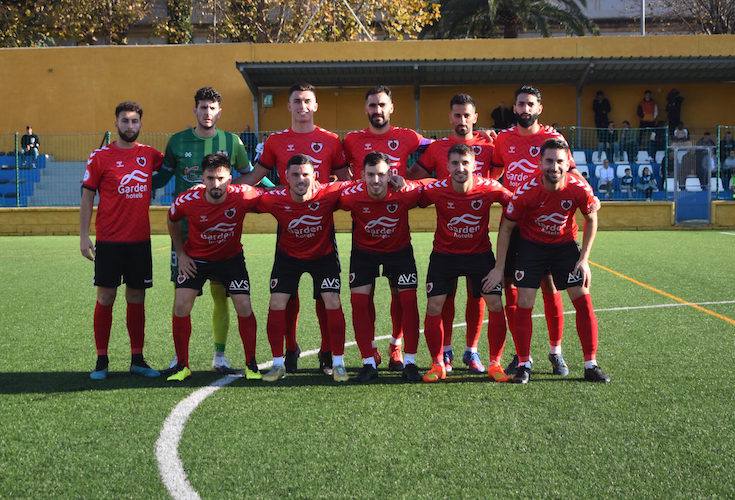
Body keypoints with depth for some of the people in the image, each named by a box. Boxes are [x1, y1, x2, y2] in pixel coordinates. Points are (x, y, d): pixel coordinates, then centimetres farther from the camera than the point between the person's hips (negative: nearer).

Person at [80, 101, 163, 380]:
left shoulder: (149, 155, 7)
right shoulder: (100, 156, -2)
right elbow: (87, 197, 0)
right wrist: (83, 237, -6)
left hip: (140, 241, 3)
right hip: (109, 242, -3)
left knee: (136, 299, 7)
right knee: (106, 298, 0)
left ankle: (137, 360, 15)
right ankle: (101, 361, 8)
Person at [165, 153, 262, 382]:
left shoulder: (243, 196, -27)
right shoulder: (187, 201, -23)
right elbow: (172, 221, 1)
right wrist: (180, 254, 0)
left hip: (231, 258, 0)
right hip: (195, 258, 0)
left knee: (244, 307, -9)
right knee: (181, 306, -10)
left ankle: (251, 365, 8)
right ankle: (182, 365, 5)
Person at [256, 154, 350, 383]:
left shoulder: (329, 194, -28)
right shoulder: (275, 199, -25)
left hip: (323, 255, -1)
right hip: (288, 256, 1)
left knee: (333, 303, -12)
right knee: (276, 304, -7)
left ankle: (338, 363, 3)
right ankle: (278, 364, 8)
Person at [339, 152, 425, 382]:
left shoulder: (405, 192, -28)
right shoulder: (351, 195, -27)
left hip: (399, 249, 0)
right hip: (364, 251, 0)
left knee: (408, 300, -7)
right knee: (359, 301, -8)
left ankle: (410, 361, 5)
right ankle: (369, 362, 2)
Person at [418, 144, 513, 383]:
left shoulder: (489, 188, -17)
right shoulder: (436, 190, -18)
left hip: (480, 253, 0)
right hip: (444, 254, 0)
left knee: (496, 305, -7)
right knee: (433, 307, -7)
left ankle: (494, 364, 8)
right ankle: (437, 364, 9)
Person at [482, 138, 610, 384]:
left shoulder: (579, 189, -21)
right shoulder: (526, 191, -25)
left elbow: (591, 219, -1)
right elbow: (506, 227, -11)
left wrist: (584, 259, -4)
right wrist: (499, 268, -10)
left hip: (565, 245, 1)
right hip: (531, 246, -1)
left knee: (583, 300, -4)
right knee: (524, 304, -8)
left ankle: (591, 365, 6)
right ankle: (524, 365, 7)